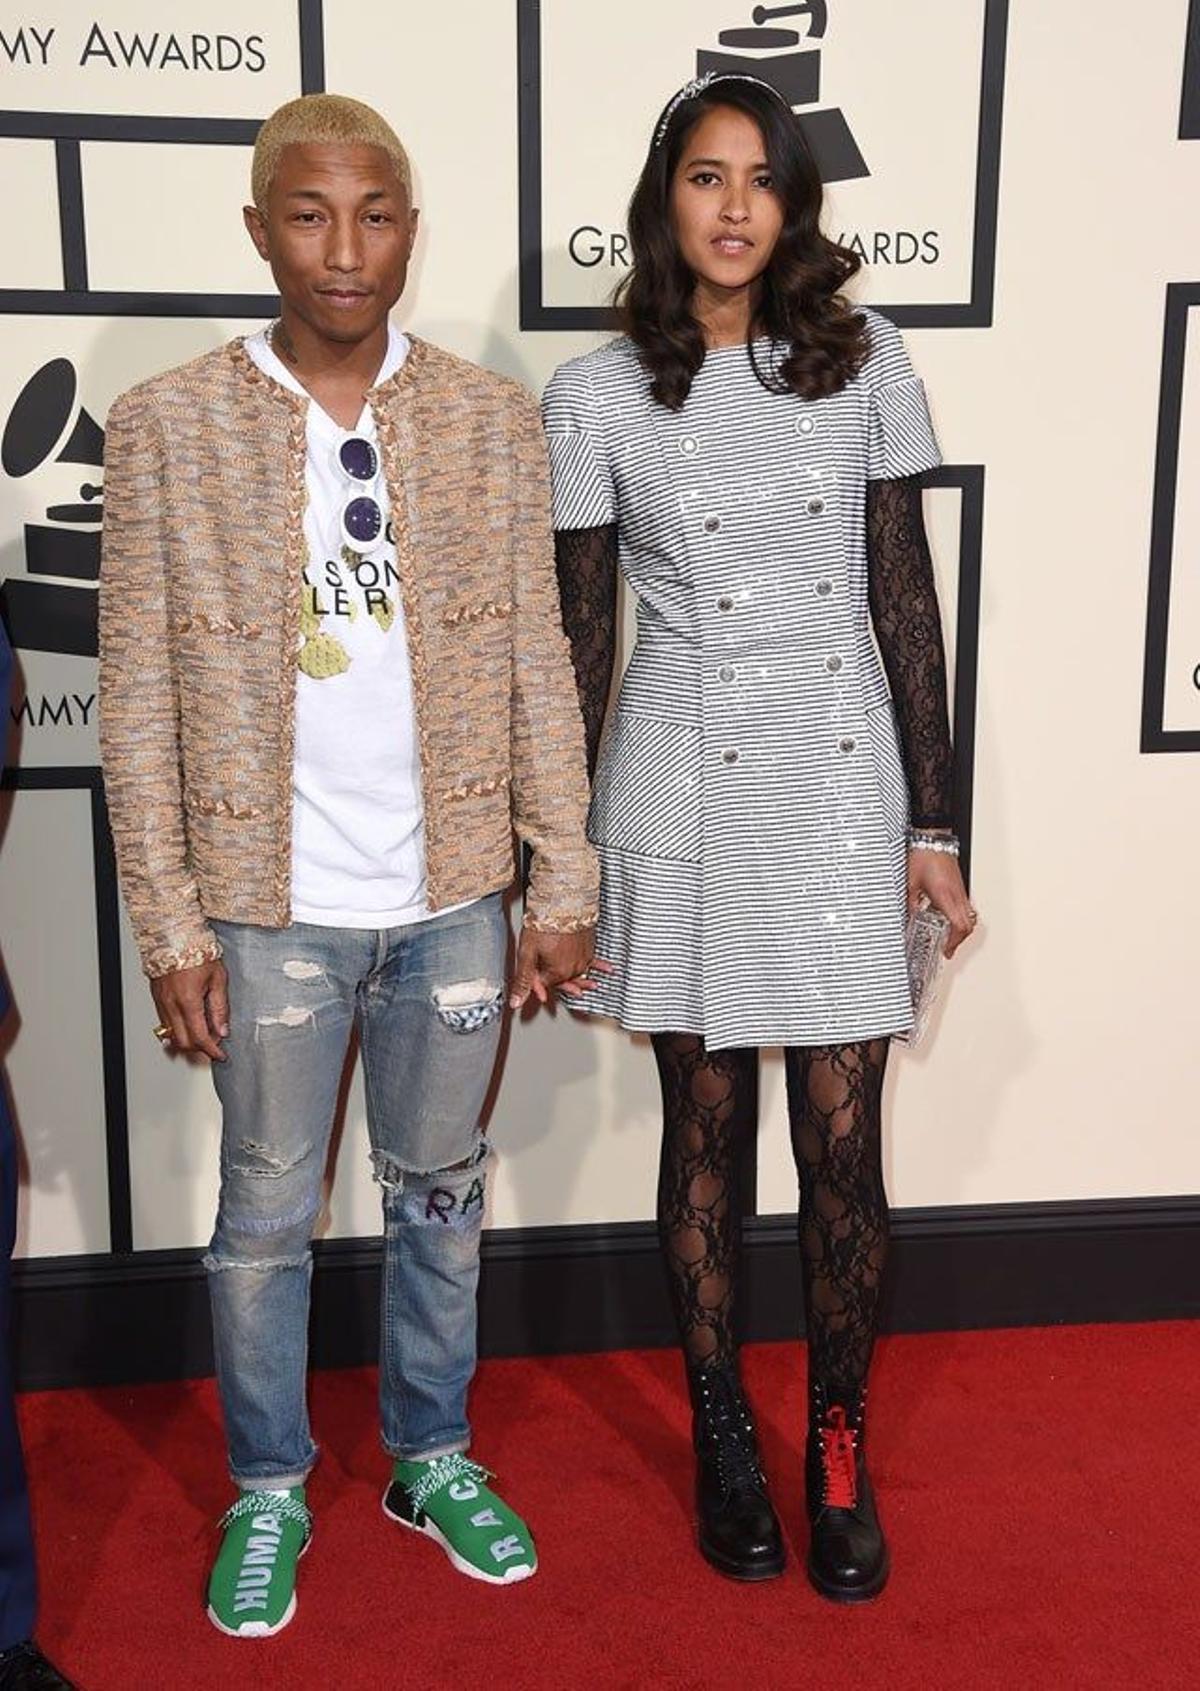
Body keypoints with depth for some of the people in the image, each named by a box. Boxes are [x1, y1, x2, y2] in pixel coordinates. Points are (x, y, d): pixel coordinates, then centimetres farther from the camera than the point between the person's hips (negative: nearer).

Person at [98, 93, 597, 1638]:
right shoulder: (167, 428, -5)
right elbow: (140, 702, -5)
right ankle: (267, 1492, 35)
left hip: (453, 899, 2)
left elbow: (537, 669, 2)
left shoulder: (491, 421, 0)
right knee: (267, 1216, 13)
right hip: (273, 909, -1)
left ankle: (431, 1457, 39)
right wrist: (171, 927, -7)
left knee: (440, 1193, 17)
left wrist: (561, 883, 0)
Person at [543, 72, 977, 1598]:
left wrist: (934, 823, 2)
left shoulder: (863, 360, 3)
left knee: (843, 1146, 4)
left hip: (840, 781, 1)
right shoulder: (595, 399, 0)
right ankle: (722, 1434, 31)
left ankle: (839, 1446, 27)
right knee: (705, 1134, 11)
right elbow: (582, 643, 2)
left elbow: (906, 598, 4)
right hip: (684, 787, 0)